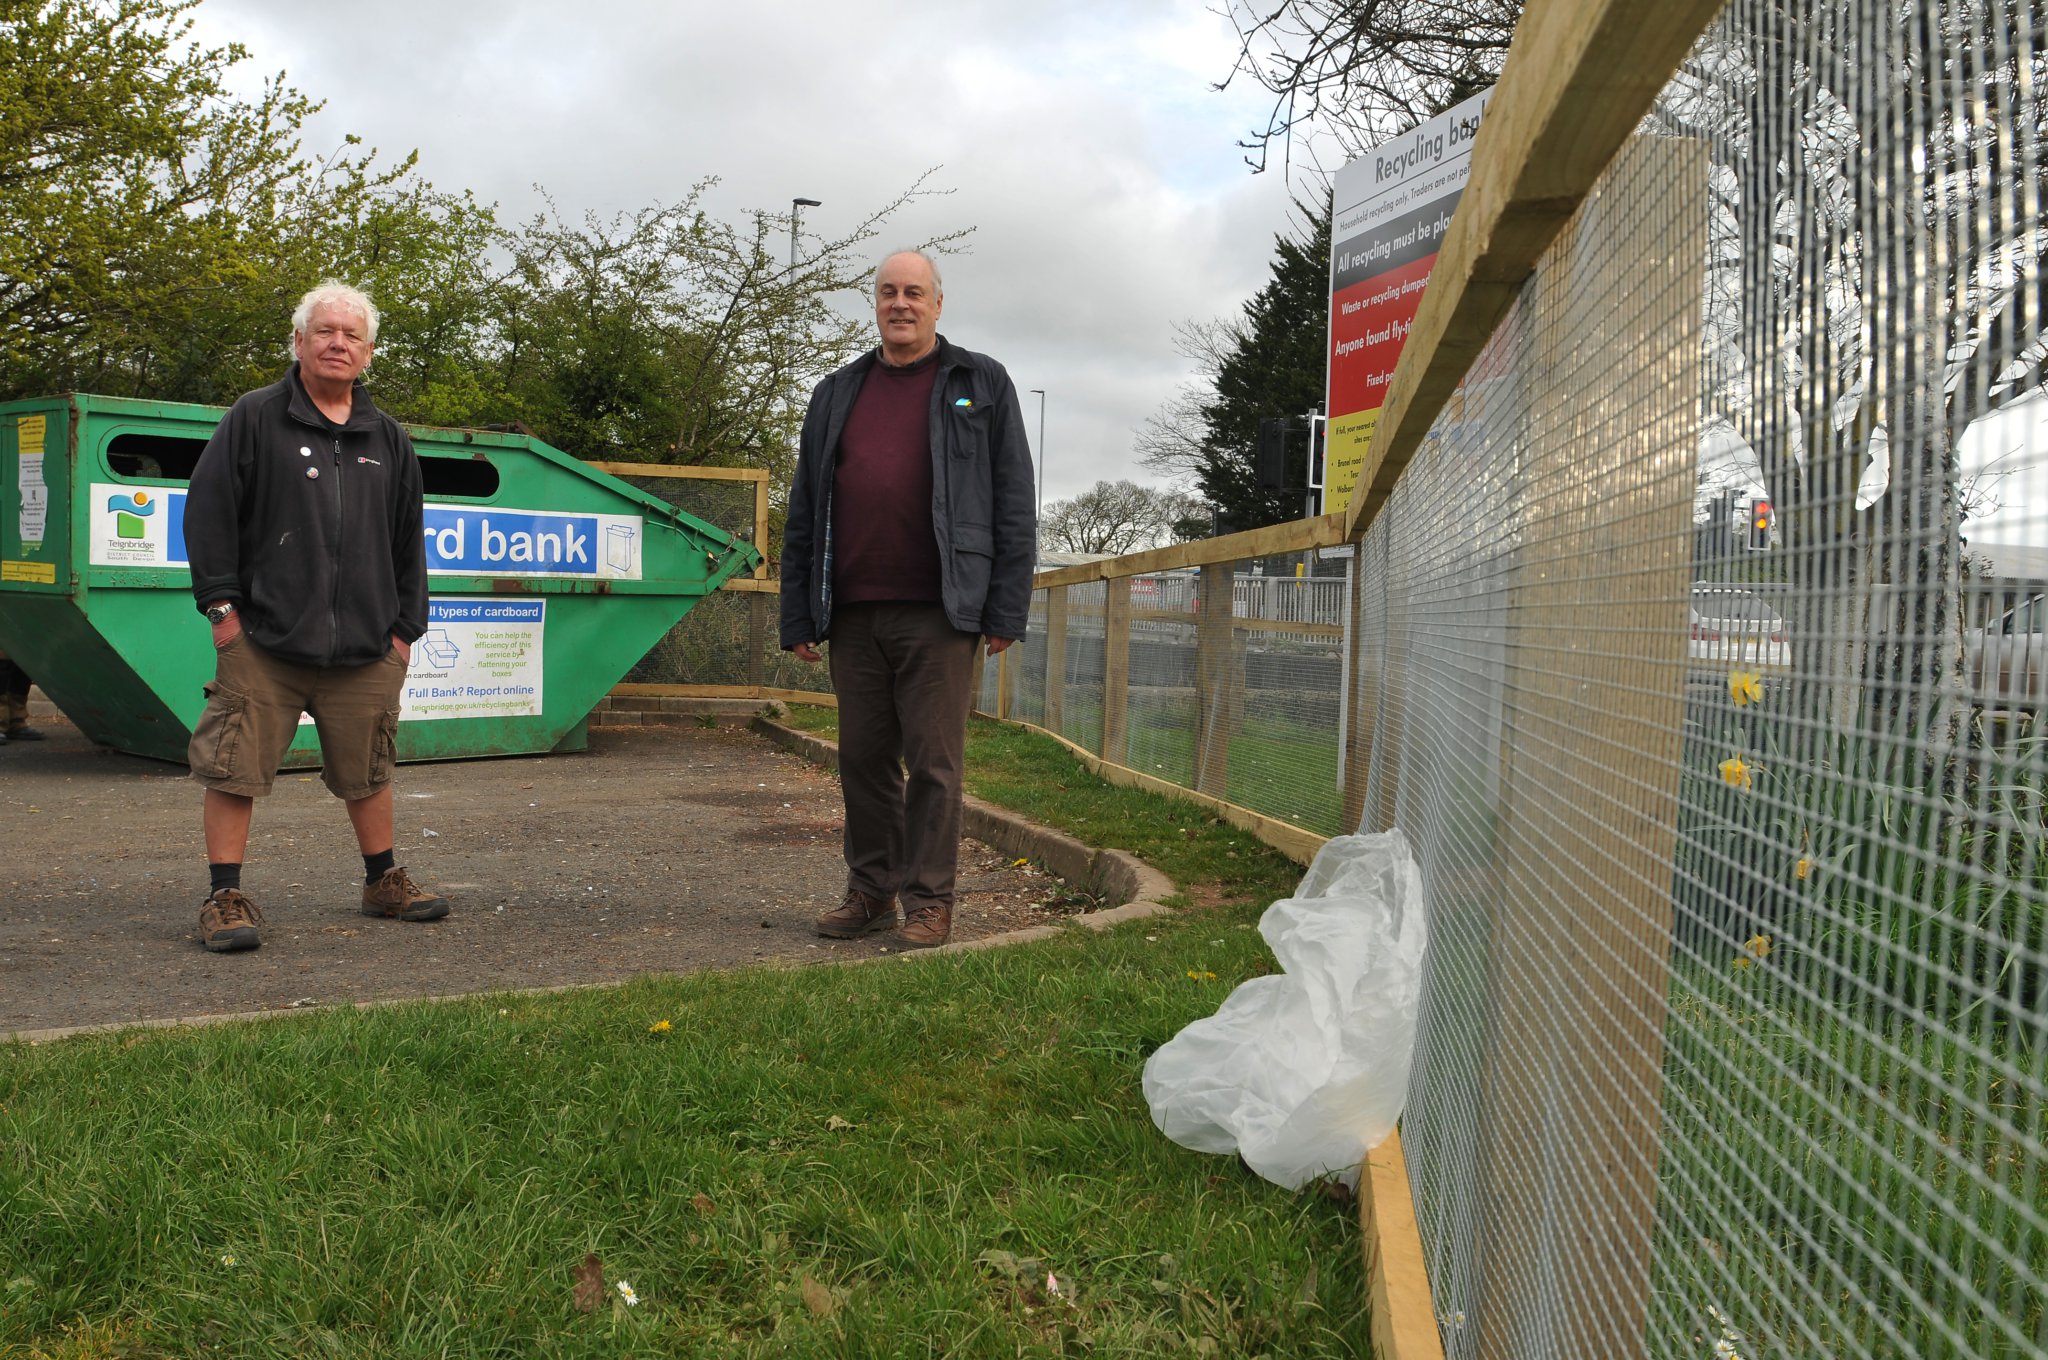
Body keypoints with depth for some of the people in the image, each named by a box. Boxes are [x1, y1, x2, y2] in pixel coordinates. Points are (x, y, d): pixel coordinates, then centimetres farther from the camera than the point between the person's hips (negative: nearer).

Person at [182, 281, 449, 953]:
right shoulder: (254, 418, 2)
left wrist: (406, 627, 12)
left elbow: (408, 540, 17)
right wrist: (222, 603, -7)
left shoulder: (388, 439, 14)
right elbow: (209, 512, -2)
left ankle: (383, 880, 28)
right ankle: (224, 897, 7)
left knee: (368, 774, 13)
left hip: (365, 650, 4)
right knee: (235, 771, -3)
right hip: (262, 642, -3)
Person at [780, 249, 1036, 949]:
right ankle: (871, 890, 21)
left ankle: (929, 898, 9)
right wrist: (798, 616, 9)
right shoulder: (837, 394, 17)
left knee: (933, 762, -1)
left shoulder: (981, 384, 7)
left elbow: (1014, 504, 2)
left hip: (937, 614, -4)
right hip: (852, 615, 4)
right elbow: (804, 514, 16)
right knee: (864, 760, 9)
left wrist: (1006, 609, -6)